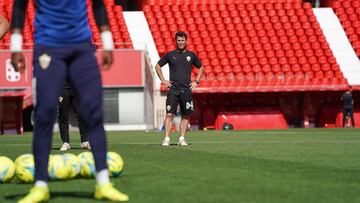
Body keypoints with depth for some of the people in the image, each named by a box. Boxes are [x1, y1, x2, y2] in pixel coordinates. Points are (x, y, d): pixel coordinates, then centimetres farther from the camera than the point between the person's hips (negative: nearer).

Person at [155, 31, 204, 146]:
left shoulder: (191, 55, 9)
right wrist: (163, 80, 6)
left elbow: (201, 68, 23)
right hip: (173, 89, -2)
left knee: (185, 115, 2)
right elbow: (158, 66, 15)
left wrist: (196, 81, 11)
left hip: (186, 89, 2)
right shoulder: (170, 55, 5)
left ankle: (182, 139, 8)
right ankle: (166, 139, -11)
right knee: (170, 114, -10)